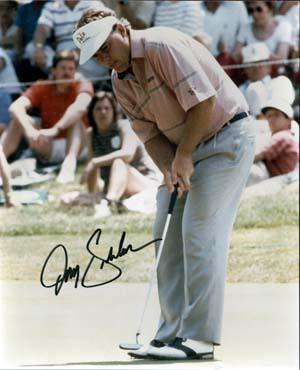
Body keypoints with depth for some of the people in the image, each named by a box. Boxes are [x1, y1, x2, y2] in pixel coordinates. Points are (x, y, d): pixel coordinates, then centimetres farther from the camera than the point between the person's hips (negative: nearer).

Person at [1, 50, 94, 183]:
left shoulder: (82, 86, -8)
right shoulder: (42, 88, -1)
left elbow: (80, 107, -33)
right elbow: (15, 107, -20)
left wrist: (55, 130, -47)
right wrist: (29, 130, -40)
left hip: (74, 147, -2)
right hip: (47, 149, 2)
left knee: (76, 117, -28)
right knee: (20, 119, -19)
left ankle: (69, 163, -52)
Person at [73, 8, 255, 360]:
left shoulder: (162, 46, -21)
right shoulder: (120, 83, 6)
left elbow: (203, 100, -25)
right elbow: (149, 132, 6)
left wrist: (183, 156, -18)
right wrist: (169, 169, -13)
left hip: (226, 137, -9)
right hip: (182, 150, 9)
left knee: (200, 231, -15)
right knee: (167, 234, 3)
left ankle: (199, 338, -15)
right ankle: (172, 333, 6)